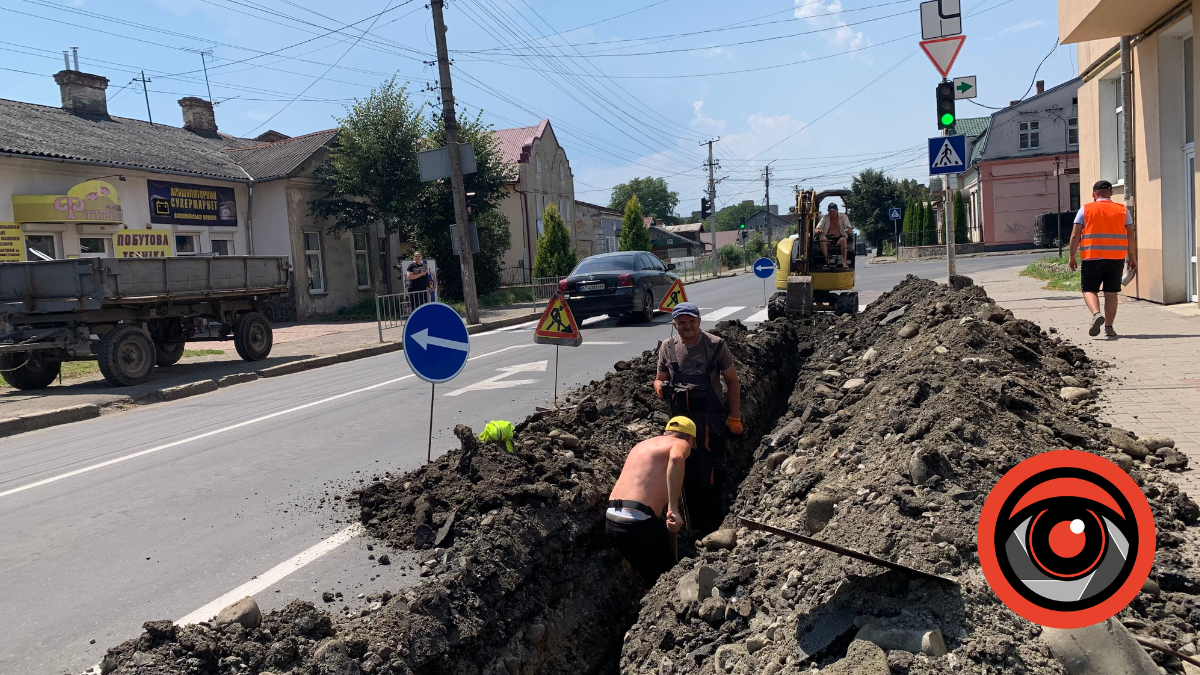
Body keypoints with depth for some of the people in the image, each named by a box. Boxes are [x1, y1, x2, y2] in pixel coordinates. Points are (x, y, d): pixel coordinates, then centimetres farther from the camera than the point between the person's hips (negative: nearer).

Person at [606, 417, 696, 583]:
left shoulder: (642, 445, 24)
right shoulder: (681, 443, 1)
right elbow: (676, 458, -25)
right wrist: (673, 509, -28)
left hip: (611, 520, 8)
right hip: (637, 524, -8)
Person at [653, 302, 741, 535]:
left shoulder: (715, 346, -5)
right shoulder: (668, 348, 4)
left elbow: (732, 381, 2)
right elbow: (659, 379, 14)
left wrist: (734, 417, -2)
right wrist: (661, 387, -11)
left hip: (710, 419, -4)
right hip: (681, 418, 4)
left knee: (711, 476, -6)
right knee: (687, 476, 11)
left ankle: (715, 529, 8)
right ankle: (694, 528, 25)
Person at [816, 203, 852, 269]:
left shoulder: (843, 217, 7)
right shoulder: (825, 218, 9)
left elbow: (849, 229, 2)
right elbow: (817, 229, 4)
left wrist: (847, 230, -25)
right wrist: (818, 231, -23)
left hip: (839, 238, -1)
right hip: (828, 238, 1)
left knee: (843, 240, -36)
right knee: (822, 239, -33)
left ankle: (844, 262, -41)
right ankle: (827, 261, -35)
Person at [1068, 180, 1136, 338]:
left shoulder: (1085, 210, 1)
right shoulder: (1122, 210, 8)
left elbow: (1075, 235, -3)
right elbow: (1130, 235, 7)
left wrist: (1072, 257, 3)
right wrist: (1132, 257, 14)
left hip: (1092, 258, -2)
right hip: (1116, 258, 2)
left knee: (1089, 289, 6)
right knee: (1111, 292, 9)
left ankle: (1096, 314, -21)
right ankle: (1109, 327, 11)